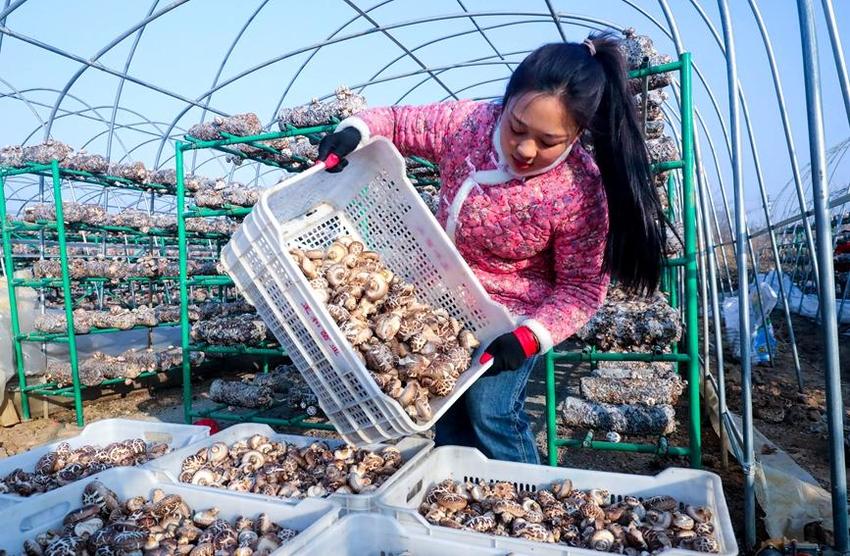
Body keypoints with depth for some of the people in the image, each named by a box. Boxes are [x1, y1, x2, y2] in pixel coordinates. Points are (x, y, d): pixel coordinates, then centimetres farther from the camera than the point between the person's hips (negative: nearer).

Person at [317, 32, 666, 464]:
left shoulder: (580, 192, -26)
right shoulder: (464, 122, -18)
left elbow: (581, 287, -17)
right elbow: (397, 123, -1)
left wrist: (529, 337, -30)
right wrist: (355, 130, -21)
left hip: (510, 317, -4)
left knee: (489, 414, -10)